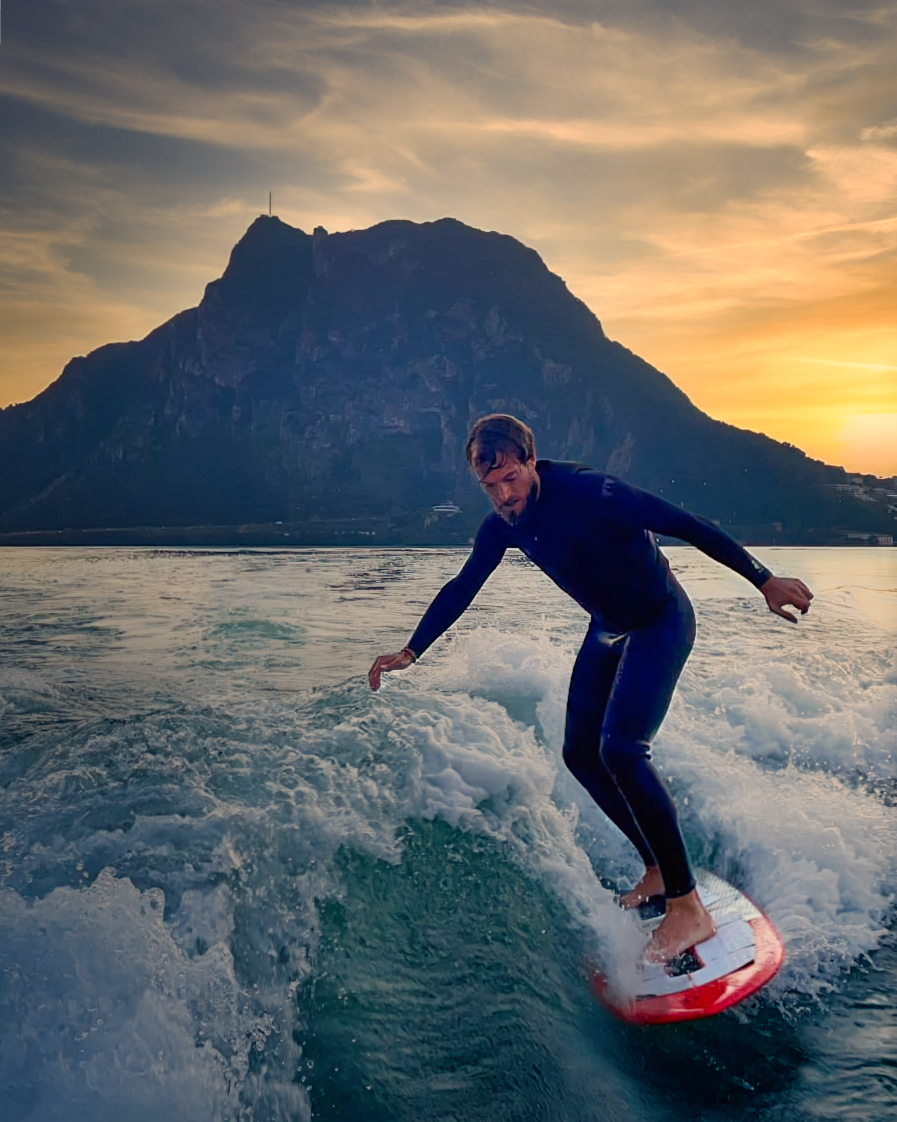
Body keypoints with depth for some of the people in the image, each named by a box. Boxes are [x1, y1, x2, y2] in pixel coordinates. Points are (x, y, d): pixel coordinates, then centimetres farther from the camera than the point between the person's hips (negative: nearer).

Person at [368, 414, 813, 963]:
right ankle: (659, 871, 22)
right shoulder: (505, 523, -6)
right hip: (608, 628, 8)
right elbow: (462, 588, 4)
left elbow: (685, 524, -26)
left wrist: (764, 580, -26)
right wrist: (411, 652, 1)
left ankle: (689, 908, -11)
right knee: (582, 754, 6)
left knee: (621, 749, -22)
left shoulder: (585, 491, -28)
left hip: (662, 621, -8)